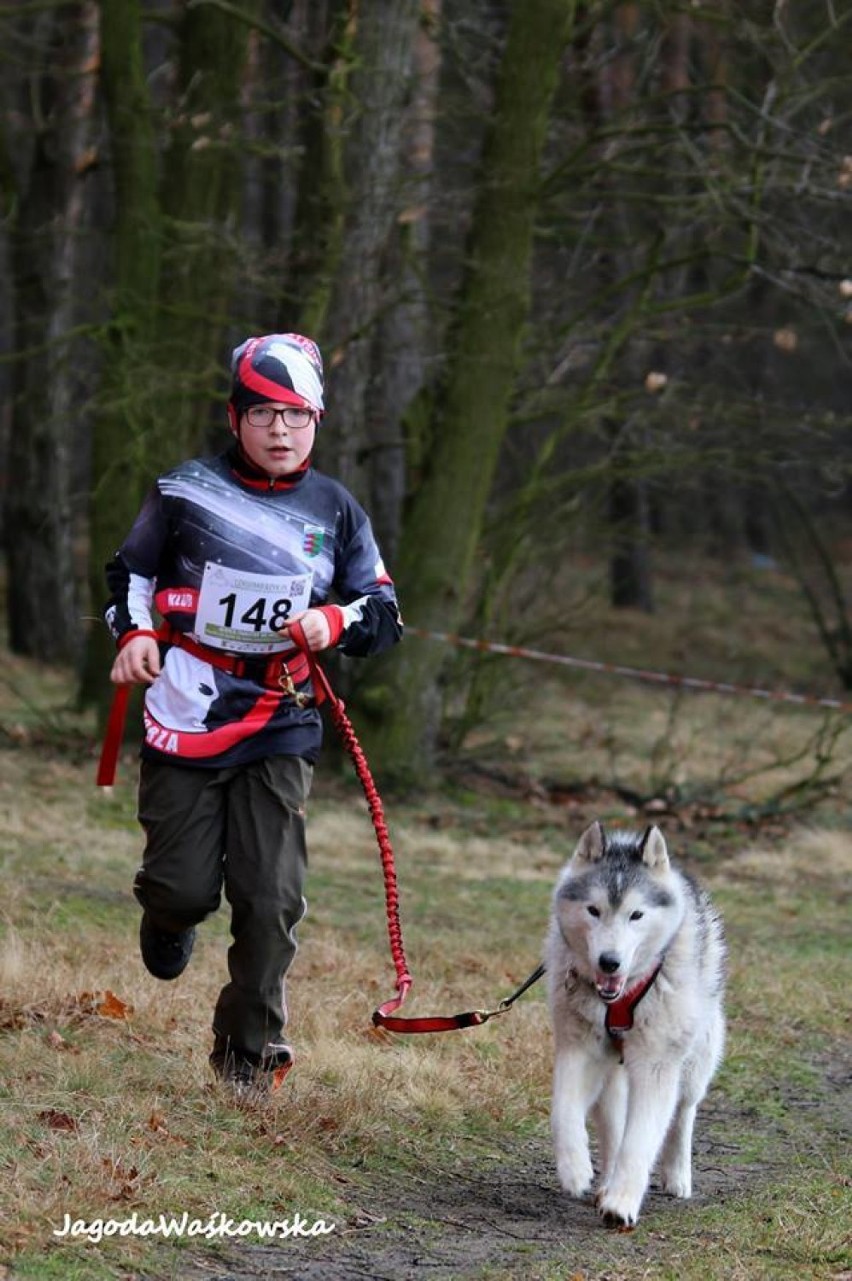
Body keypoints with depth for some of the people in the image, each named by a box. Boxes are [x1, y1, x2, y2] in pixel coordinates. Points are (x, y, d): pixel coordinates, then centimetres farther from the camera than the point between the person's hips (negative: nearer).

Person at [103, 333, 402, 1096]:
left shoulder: (336, 510, 5)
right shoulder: (186, 491, -1)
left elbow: (384, 616, 9)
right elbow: (131, 571, 13)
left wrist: (335, 621, -12)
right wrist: (134, 632, -5)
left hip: (280, 725, 1)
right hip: (186, 711, -1)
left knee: (272, 897, -5)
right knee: (187, 884, -2)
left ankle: (250, 1046, 12)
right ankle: (169, 914, 37)